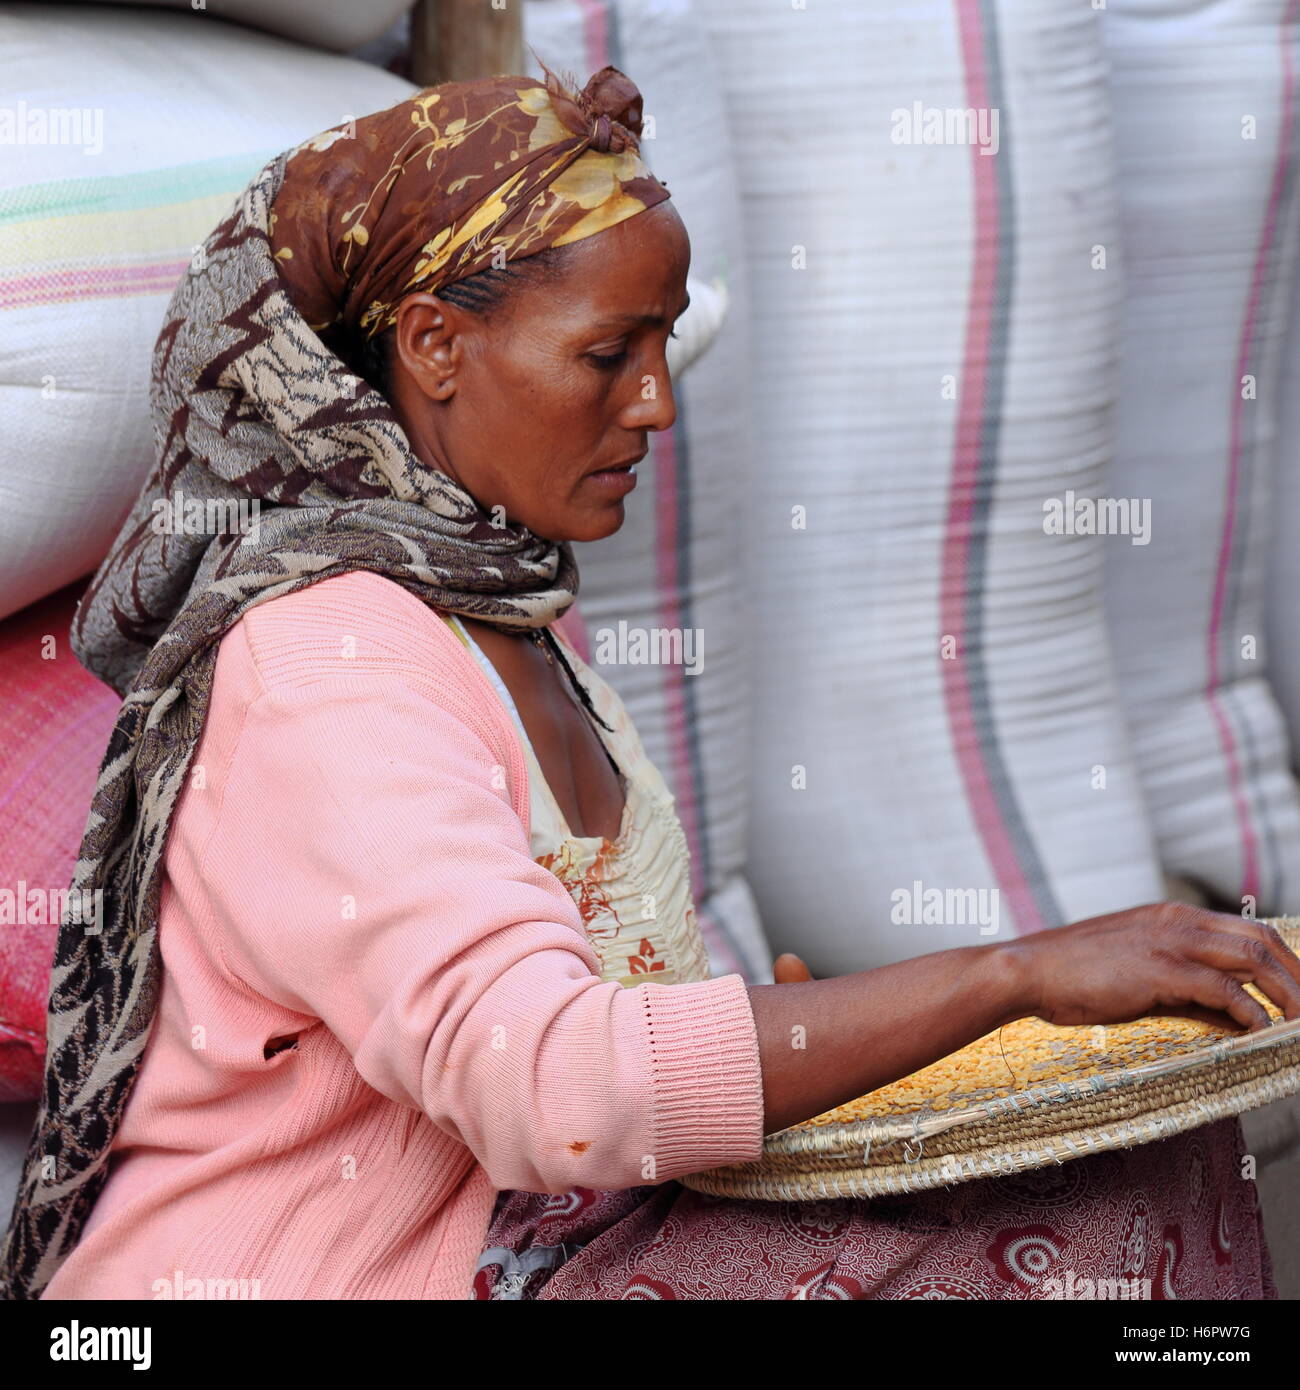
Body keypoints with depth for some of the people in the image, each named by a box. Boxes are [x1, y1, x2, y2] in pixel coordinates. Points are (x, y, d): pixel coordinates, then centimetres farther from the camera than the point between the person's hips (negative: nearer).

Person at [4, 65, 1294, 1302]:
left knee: (1136, 1182, -7)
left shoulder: (500, 601, 10)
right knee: (1095, 1229, -19)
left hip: (532, 1227, 9)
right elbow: (544, 1081, -32)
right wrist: (1013, 974, -31)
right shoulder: (319, 668, -20)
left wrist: (771, 1026, -3)